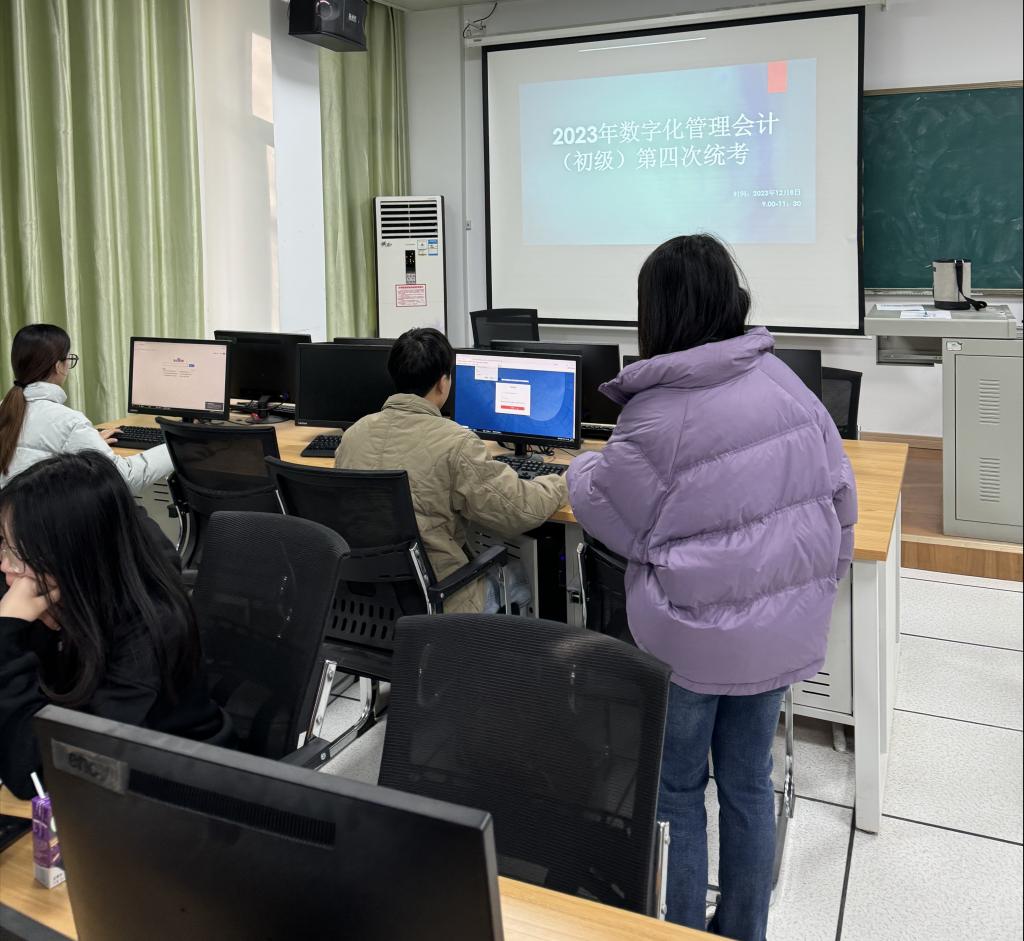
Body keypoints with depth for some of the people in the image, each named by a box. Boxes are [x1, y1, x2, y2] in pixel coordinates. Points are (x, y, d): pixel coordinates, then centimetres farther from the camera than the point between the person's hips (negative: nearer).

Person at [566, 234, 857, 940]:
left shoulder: (657, 415, -20)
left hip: (694, 634, -5)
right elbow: (840, 494, 3)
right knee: (749, 781, 20)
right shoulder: (784, 380, -3)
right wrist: (817, 577, 16)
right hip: (785, 624, 6)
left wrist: (581, 473, 11)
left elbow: (611, 517, -9)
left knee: (676, 788, 14)